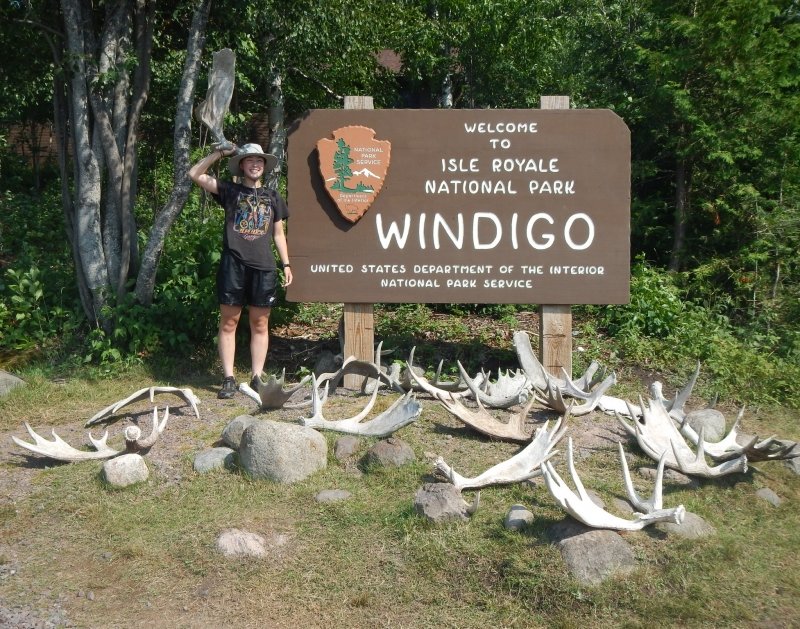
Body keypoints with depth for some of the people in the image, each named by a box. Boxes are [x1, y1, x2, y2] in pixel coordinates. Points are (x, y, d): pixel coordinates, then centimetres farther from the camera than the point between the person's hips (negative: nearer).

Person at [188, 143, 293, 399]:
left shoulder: (272, 197, 17)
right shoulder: (230, 191, 10)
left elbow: (278, 234, 18)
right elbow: (195, 174, 3)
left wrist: (286, 264, 11)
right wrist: (219, 153, 2)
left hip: (263, 267, 2)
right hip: (233, 265, -2)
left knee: (260, 324, 4)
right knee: (228, 322, -1)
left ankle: (257, 378, 10)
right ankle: (228, 379, 4)